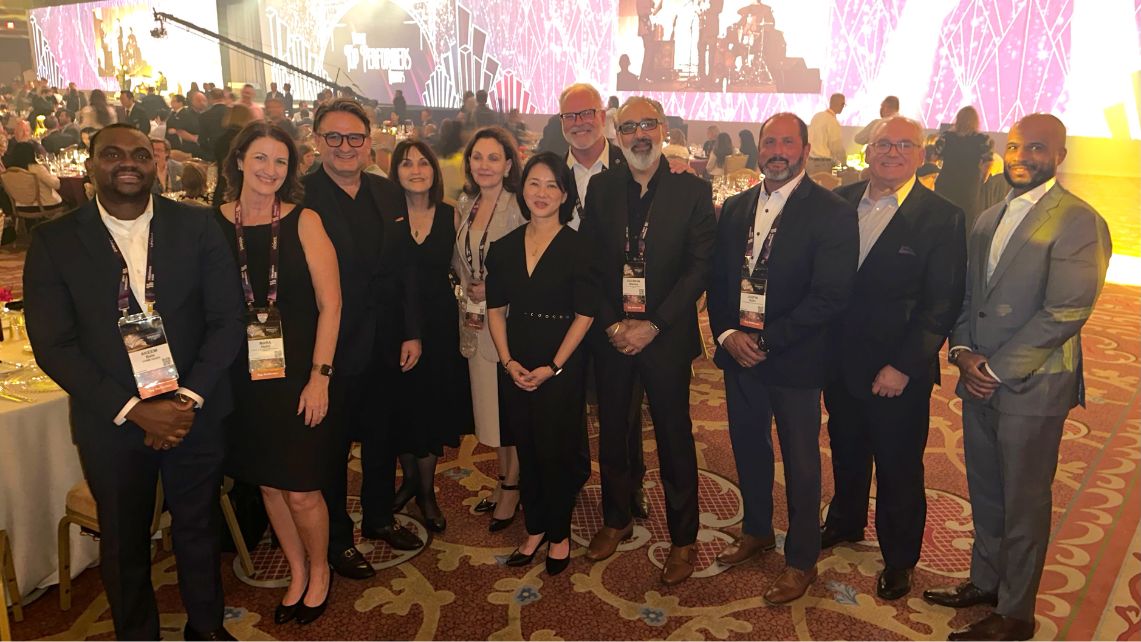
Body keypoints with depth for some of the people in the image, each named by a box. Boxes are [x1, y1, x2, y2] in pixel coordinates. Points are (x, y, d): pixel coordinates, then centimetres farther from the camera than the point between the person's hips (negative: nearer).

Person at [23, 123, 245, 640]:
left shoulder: (197, 227, -3)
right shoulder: (54, 242, -4)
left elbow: (226, 320, -3)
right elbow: (53, 345, -7)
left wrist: (189, 398, -13)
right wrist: (133, 409, -15)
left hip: (195, 411, 1)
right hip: (111, 423, 0)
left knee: (199, 527, 17)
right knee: (123, 540, 15)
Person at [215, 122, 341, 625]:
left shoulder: (304, 222, -6)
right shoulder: (214, 223, -1)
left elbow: (330, 304, -7)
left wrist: (319, 376, -11)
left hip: (300, 375, -2)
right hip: (246, 377, 3)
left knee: (301, 489, 3)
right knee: (268, 484, 14)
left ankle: (319, 571, 31)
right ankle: (296, 571, 37)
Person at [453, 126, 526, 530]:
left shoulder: (521, 208, -14)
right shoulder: (464, 206, 8)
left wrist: (495, 288, -15)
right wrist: (469, 286, 1)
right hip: (475, 320, 7)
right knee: (488, 402, 15)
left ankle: (513, 487, 20)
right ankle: (502, 478, 31)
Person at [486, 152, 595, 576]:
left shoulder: (577, 248, -7)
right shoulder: (504, 248, 6)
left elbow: (584, 314, -8)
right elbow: (495, 309, 8)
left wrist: (554, 366, -13)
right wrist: (508, 361, -4)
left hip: (562, 366, -4)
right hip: (515, 366, 4)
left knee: (558, 452, 3)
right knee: (526, 450, 12)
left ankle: (559, 534, 23)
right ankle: (535, 529, 28)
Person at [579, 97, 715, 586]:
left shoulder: (693, 190, -4)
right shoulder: (600, 187, 4)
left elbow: (699, 267, -8)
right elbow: (588, 263, 3)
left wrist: (653, 325, -14)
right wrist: (611, 324, -8)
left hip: (666, 336, -3)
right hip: (610, 334, 3)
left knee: (674, 438, 6)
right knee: (612, 432, 15)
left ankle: (683, 540, 23)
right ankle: (615, 520, 36)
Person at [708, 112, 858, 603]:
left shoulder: (832, 212, -10)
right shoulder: (735, 207, 8)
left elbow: (830, 296, -16)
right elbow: (718, 279, 9)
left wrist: (767, 340, -18)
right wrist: (727, 334, -7)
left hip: (795, 360, -5)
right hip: (738, 351, 5)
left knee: (800, 461, 8)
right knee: (748, 447, 18)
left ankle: (801, 560, 26)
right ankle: (757, 531, 41)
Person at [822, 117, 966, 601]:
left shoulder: (942, 218, -12)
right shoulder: (841, 202, 1)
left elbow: (942, 304, -13)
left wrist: (903, 367, -17)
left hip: (898, 373, -4)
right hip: (839, 360, 4)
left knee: (898, 468, 11)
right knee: (846, 451, 23)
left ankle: (899, 557, 32)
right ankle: (845, 523, 48)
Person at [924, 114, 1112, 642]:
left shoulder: (1078, 222, -12)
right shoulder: (989, 219, 12)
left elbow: (1066, 313, -19)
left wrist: (997, 369, -17)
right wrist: (962, 351, -4)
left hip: (1031, 386, -6)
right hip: (979, 381, 7)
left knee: (1024, 503, 7)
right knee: (984, 493, 18)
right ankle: (986, 581, 37)